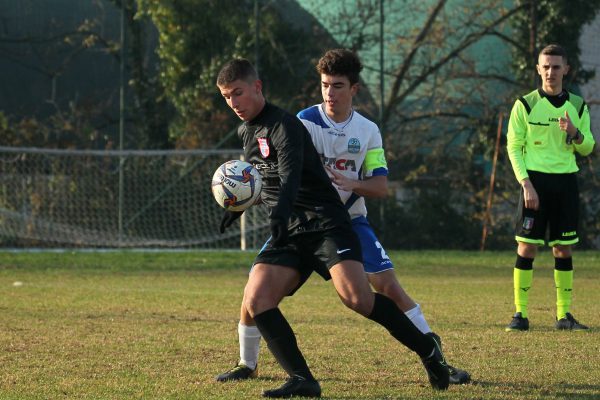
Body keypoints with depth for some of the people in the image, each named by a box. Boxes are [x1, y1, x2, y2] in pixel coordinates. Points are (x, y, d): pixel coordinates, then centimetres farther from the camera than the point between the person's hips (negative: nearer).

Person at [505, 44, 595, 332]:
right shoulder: (525, 104, 0)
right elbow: (513, 147, -2)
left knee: (564, 249, 5)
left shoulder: (577, 106, 9)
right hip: (535, 179, -3)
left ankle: (564, 315, 10)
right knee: (527, 247, -6)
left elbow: (588, 148, 11)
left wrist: (575, 133, -12)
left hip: (566, 181, 3)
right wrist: (526, 184, -12)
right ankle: (520, 314, -2)